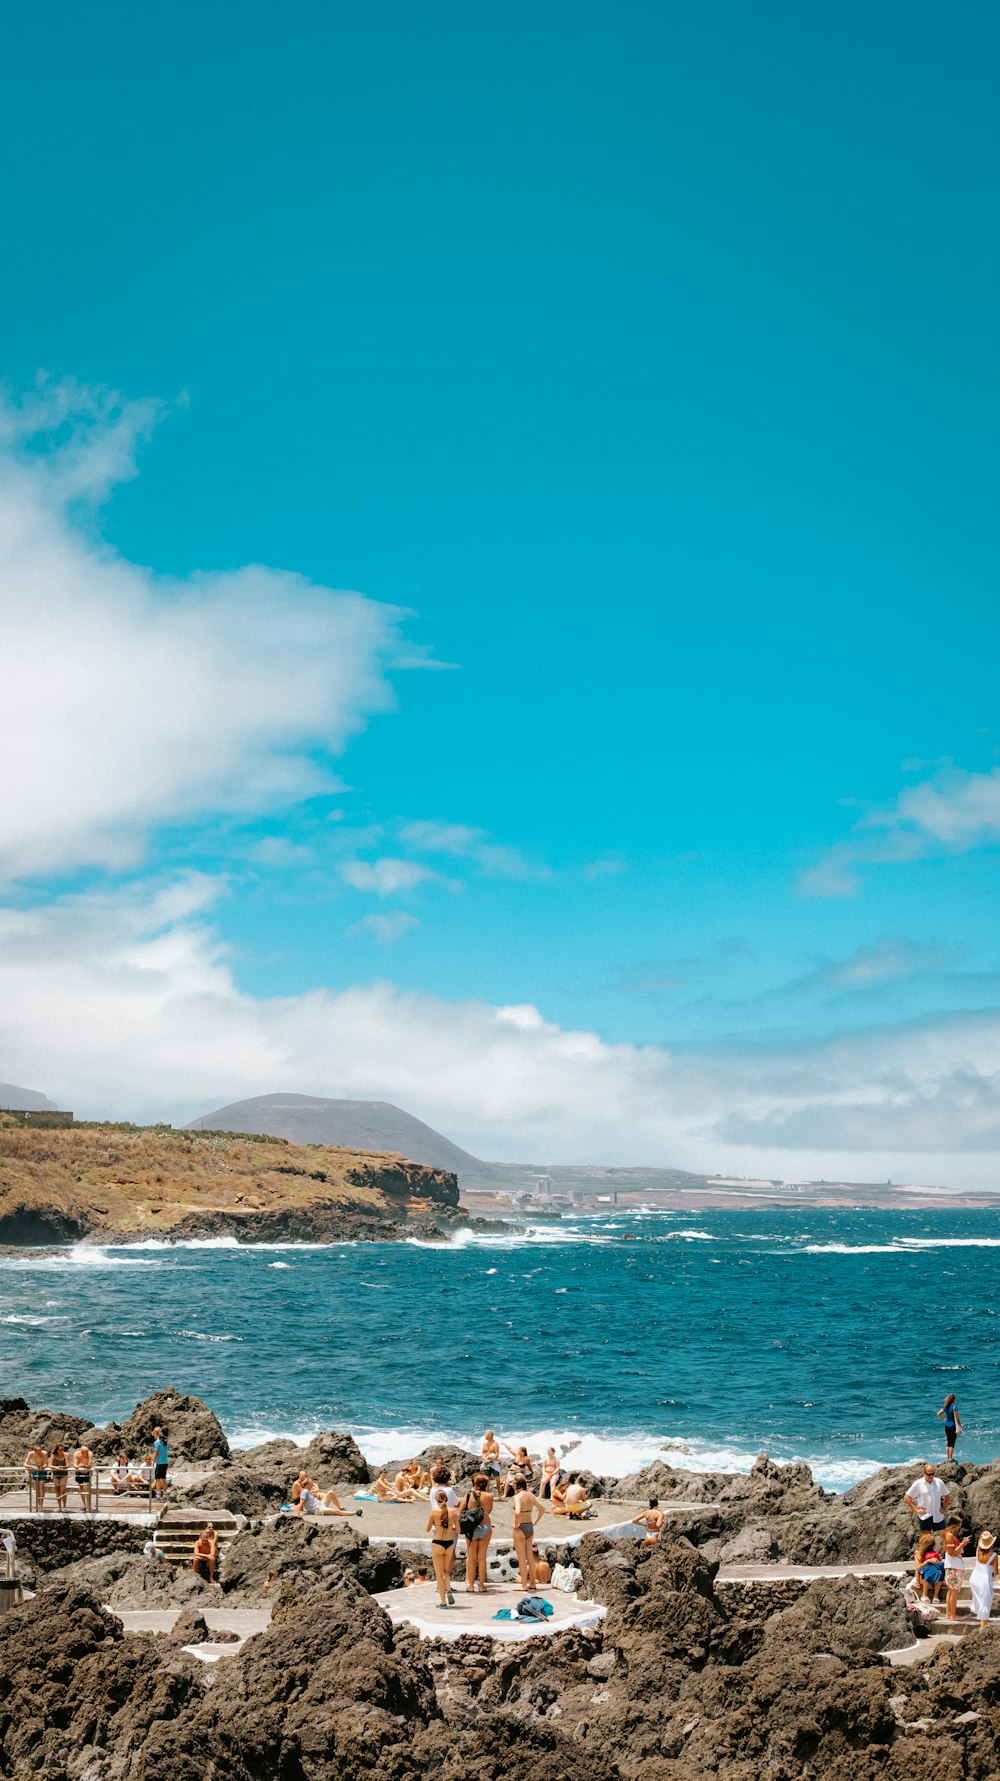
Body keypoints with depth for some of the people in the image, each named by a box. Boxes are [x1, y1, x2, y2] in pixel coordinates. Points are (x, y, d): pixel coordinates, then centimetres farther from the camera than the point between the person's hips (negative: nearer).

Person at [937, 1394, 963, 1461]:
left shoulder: (945, 1406, 4)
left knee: (948, 1443, 13)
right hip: (953, 1426, -6)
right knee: (952, 1443, -2)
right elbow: (956, 1418, -16)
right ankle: (950, 1459, -2)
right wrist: (960, 1425, -5)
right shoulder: (954, 1407, -16)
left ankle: (948, 1458, 19)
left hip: (947, 1426, 6)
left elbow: (938, 1414, 9)